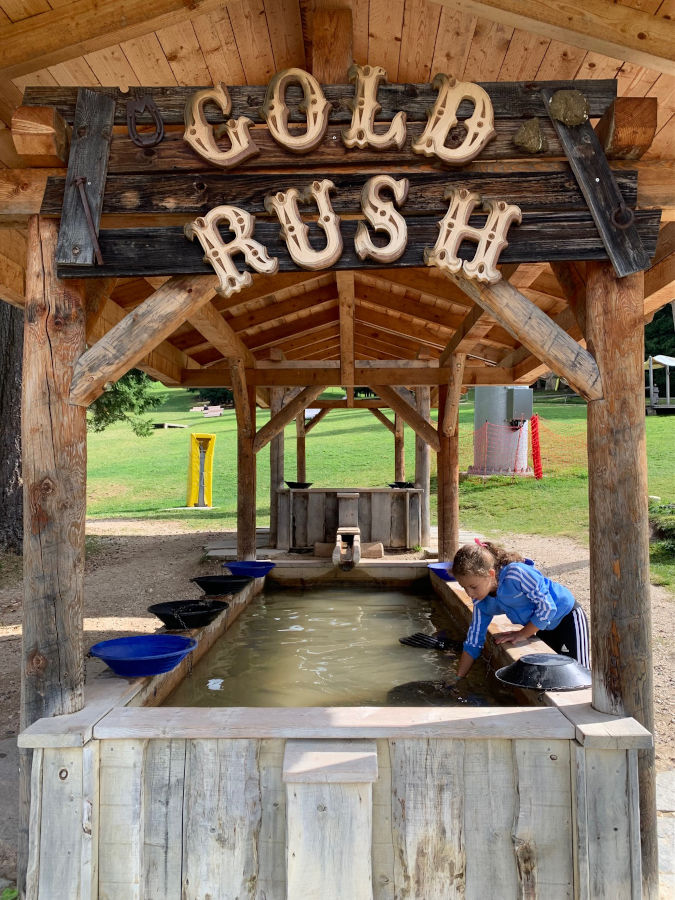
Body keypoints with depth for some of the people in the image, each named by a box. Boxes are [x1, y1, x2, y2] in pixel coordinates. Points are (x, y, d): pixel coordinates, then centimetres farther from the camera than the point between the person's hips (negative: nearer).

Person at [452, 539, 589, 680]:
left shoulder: (516, 574, -35)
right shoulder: (481, 601, -12)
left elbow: (547, 607, -28)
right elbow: (473, 642, -3)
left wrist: (521, 634, -20)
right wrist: (458, 678, -4)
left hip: (568, 616, -6)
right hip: (543, 627, 6)